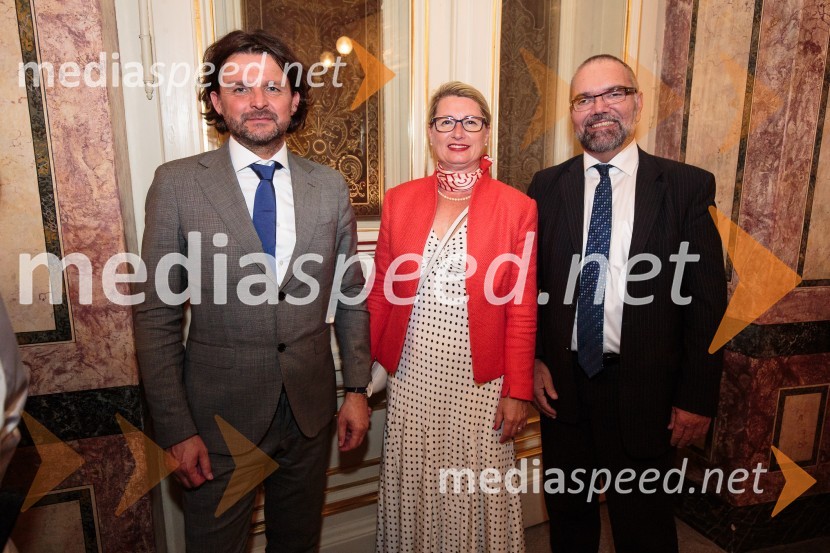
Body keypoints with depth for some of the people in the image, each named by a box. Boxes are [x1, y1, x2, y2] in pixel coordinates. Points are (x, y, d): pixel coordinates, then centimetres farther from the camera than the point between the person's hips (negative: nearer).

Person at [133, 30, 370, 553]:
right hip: (219, 417, -2)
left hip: (311, 411, 3)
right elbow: (157, 316, -6)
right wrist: (175, 429, -7)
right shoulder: (177, 184, -7)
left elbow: (351, 296, 5)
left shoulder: (330, 186, -1)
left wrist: (357, 388, 4)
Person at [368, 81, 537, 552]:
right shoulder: (399, 200, 3)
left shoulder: (517, 207, -4)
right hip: (411, 378, 2)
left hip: (479, 383, -2)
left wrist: (518, 391, -3)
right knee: (413, 490, 15)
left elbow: (522, 310, -3)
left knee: (476, 493, 11)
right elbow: (382, 293, 6)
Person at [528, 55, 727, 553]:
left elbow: (708, 299, -5)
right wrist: (532, 360, -4)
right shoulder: (547, 187, 1)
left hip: (646, 387, -1)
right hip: (562, 381, 2)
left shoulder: (688, 187, -4)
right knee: (568, 512, 20)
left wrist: (698, 397, -6)